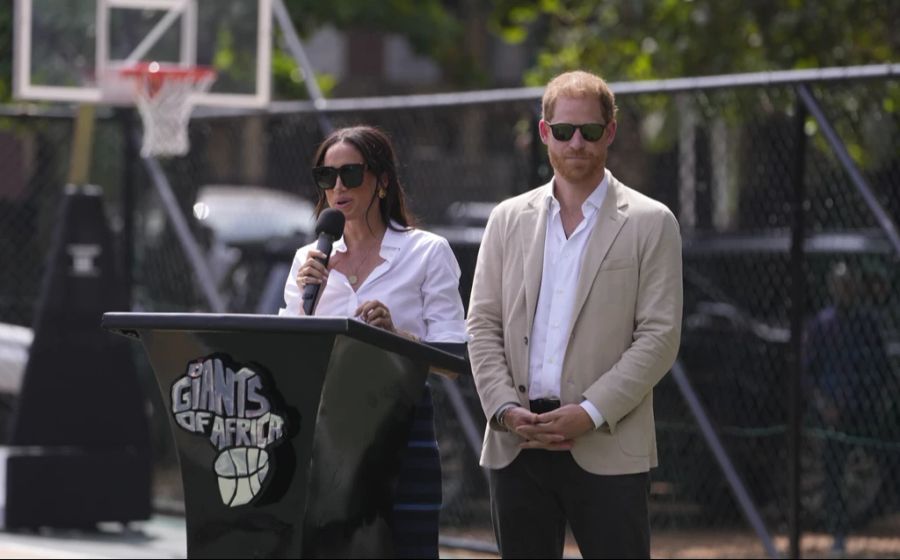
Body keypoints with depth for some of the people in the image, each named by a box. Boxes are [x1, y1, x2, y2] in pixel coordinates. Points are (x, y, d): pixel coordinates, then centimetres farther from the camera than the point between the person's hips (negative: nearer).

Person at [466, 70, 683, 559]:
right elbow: (482, 326, 10)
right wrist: (506, 408, -6)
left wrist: (591, 413, -13)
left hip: (608, 449, -3)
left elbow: (659, 336, -4)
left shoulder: (650, 223, 2)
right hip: (516, 444, 4)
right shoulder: (509, 220, 13)